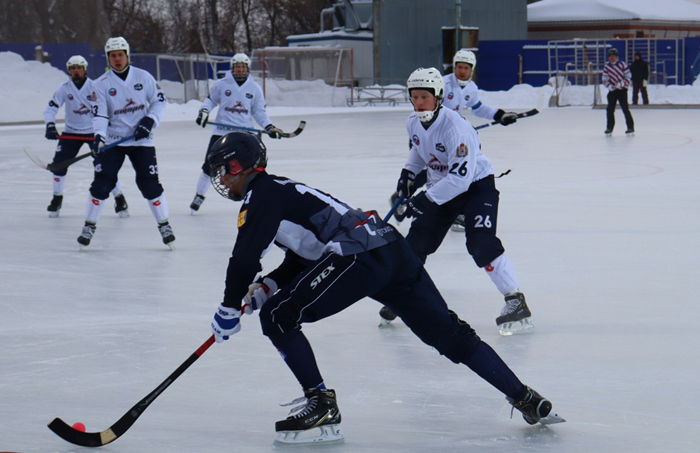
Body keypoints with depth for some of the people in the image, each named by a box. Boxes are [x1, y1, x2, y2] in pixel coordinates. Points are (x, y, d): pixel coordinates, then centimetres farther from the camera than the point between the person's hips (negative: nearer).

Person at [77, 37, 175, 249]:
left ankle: (164, 225, 10)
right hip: (113, 140, 0)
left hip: (141, 140, 0)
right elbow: (99, 114, -11)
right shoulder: (101, 84, -3)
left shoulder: (143, 77, 0)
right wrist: (99, 136, -27)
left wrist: (150, 120, -10)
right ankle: (89, 226, 6)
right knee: (102, 182, -7)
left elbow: (159, 100, 6)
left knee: (149, 182, -3)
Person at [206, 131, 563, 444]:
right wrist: (266, 287, 19)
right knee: (449, 333, 12)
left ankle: (322, 406, -7)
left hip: (356, 258, -10)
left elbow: (245, 257, -9)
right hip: (393, 249, 10)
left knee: (277, 315, -5)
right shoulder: (279, 192, 30)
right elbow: (302, 258, 33)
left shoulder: (261, 194, 1)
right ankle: (528, 400, 12)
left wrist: (229, 309, 1)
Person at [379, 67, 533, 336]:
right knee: (416, 241, 4)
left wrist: (426, 200, -33)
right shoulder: (414, 123, -5)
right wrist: (408, 175, 7)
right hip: (440, 187, 7)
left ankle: (516, 302, -18)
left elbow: (461, 176, -34)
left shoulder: (454, 127, -30)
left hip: (476, 185, -7)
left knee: (481, 243, -24)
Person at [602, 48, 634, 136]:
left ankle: (630, 127, -3)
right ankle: (609, 128, 13)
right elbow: (605, 78, 4)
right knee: (610, 109, 2)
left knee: (625, 108, -9)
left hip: (622, 90, -4)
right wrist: (608, 85, -16)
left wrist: (622, 83, -21)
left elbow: (628, 76, -6)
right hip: (612, 90, 4)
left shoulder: (622, 64, -5)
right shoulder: (607, 66, 5)